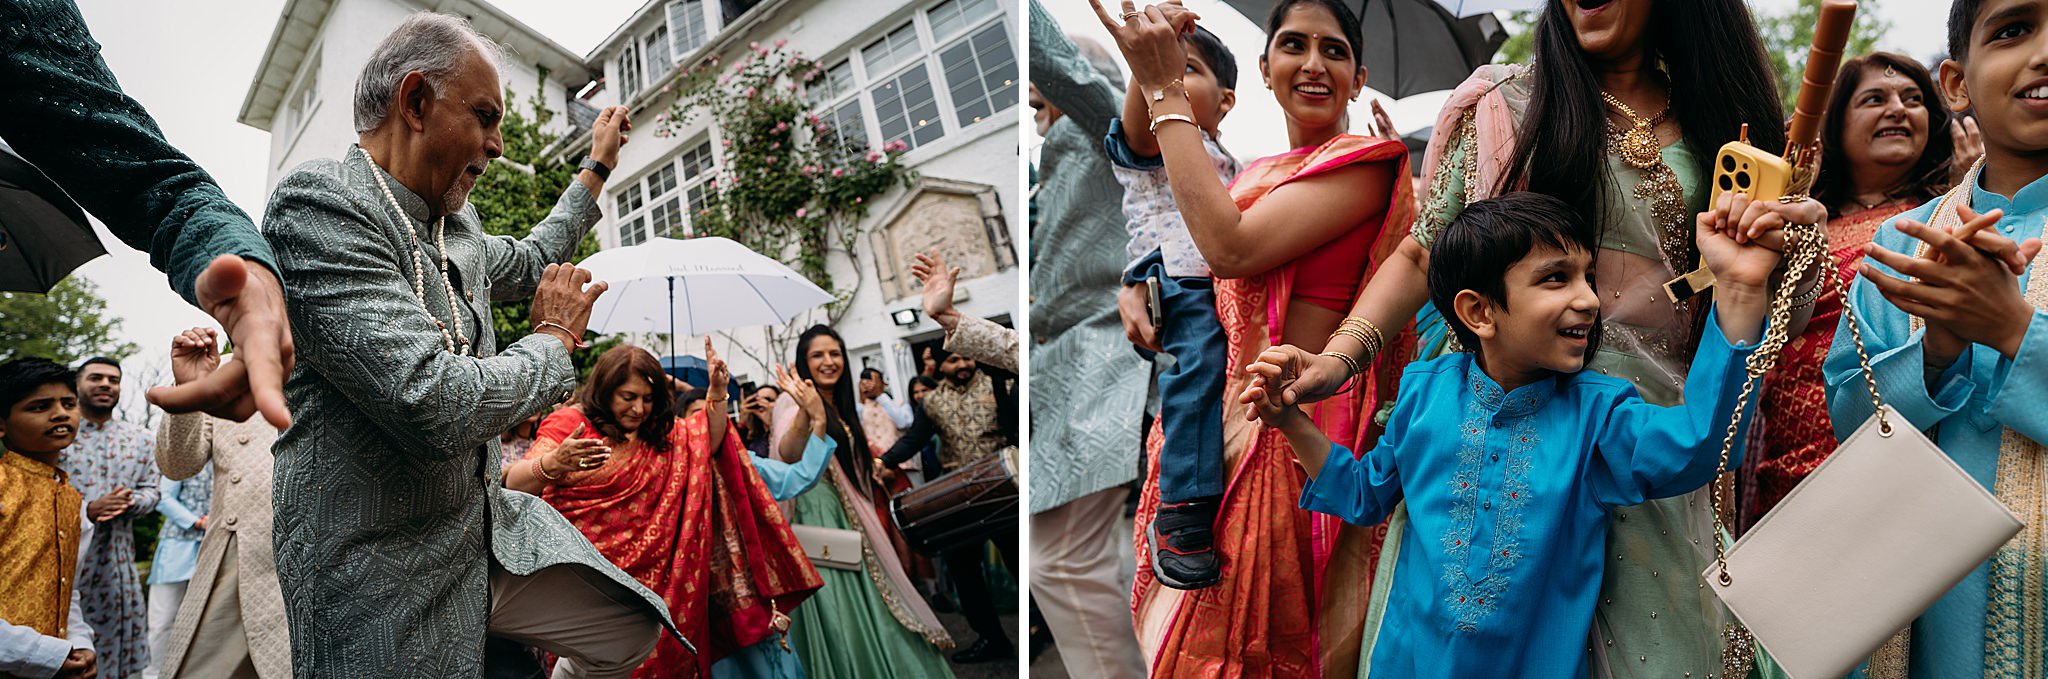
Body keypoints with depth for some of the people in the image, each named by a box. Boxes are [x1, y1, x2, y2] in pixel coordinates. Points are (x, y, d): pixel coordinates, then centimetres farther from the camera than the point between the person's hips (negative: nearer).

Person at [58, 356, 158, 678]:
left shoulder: (141, 439, 14)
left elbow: (153, 490, 12)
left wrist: (130, 502, -10)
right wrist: (88, 510, -17)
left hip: (118, 559, 3)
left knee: (115, 636, 6)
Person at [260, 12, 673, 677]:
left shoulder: (455, 224, 9)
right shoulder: (319, 200, -19)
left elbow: (529, 265, 35)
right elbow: (435, 409, -29)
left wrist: (597, 167, 38)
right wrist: (555, 339, -11)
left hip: (487, 522, 9)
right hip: (387, 571, -8)